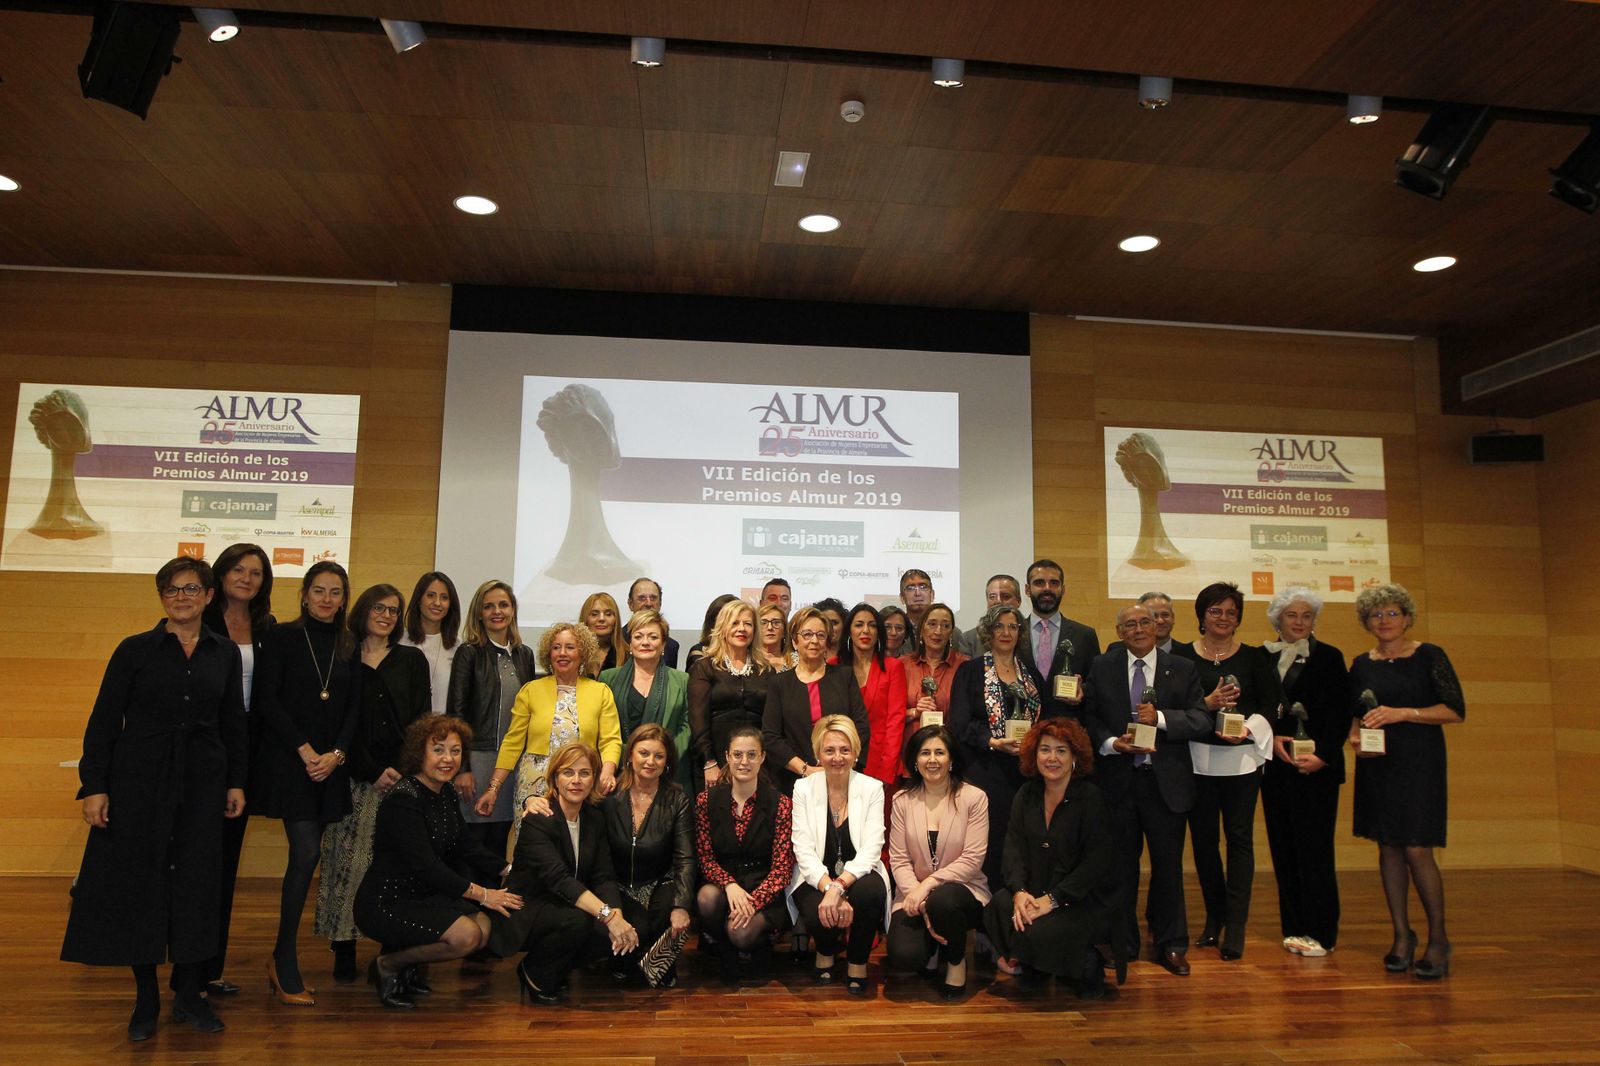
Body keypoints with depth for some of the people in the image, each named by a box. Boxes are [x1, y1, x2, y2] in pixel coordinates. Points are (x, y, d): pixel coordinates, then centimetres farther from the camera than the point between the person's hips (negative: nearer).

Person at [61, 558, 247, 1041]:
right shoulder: (135, 650, -3)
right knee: (138, 880, 3)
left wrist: (236, 781, 7)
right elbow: (103, 720, -3)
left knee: (196, 882, 5)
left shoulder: (225, 652, 5)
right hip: (139, 780, -2)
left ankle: (190, 995, 18)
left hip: (202, 783, 2)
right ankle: (146, 999, 18)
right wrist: (94, 786, -8)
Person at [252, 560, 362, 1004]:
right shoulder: (282, 637, -2)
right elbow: (268, 700, -7)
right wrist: (305, 750, -12)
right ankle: (285, 963, 3)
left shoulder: (349, 646, 11)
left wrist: (336, 753, -5)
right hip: (289, 761, -4)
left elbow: (354, 708, 10)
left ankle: (282, 958, 19)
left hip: (330, 764, 4)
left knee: (306, 856, 6)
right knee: (307, 854, -11)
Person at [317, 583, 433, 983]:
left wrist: (399, 769, -7)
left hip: (403, 775, 1)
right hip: (356, 777, -1)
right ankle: (344, 951, 4)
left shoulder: (412, 660, 13)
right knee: (349, 859, -4)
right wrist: (373, 772, -7)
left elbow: (421, 720, 7)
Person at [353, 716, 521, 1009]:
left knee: (486, 927, -4)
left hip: (424, 896, 9)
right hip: (384, 904, -9)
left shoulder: (447, 793, 5)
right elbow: (425, 865, -26)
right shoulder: (403, 798, -22)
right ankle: (387, 965, -1)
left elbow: (466, 846, 10)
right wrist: (482, 894, -22)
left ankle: (410, 962, 13)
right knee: (465, 935, -23)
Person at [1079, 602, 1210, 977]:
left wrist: (1160, 718, -16)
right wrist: (1112, 743, -13)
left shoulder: (1182, 669, 5)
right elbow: (1088, 717, 4)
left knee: (1168, 865, 7)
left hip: (1166, 782, 0)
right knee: (1121, 865, 9)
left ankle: (1171, 946, 23)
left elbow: (1202, 720, -2)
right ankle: (1121, 945, 22)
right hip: (1117, 780, 0)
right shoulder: (1102, 668, 5)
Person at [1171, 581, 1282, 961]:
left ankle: (1235, 928, 3)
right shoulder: (1182, 656, 3)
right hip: (1197, 759, 0)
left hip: (1242, 758, 0)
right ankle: (1215, 919, 22)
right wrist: (1207, 704, -16)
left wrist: (1248, 729, -14)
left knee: (1240, 837, -2)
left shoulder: (1254, 658, 6)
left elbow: (1272, 703, 2)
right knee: (1203, 837, 6)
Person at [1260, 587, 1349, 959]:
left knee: (1314, 848, -5)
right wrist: (1271, 739, -8)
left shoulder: (1329, 657, 2)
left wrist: (1322, 756, -13)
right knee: (1284, 848, 6)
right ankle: (1294, 927, 15)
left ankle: (1320, 932, 4)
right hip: (1276, 766, 3)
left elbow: (1340, 715, -2)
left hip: (1317, 768, -3)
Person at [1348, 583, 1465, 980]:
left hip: (1419, 764, -4)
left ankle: (1438, 939, 10)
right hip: (1376, 765, 4)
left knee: (1417, 850, -7)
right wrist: (1355, 735, -4)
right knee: (1388, 848, 7)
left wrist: (1402, 713, -18)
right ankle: (1402, 935, 18)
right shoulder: (1361, 664, 9)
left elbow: (1456, 710, -9)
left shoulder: (1430, 656, -3)